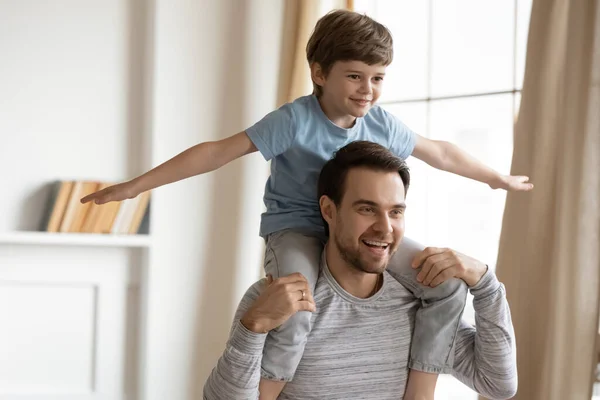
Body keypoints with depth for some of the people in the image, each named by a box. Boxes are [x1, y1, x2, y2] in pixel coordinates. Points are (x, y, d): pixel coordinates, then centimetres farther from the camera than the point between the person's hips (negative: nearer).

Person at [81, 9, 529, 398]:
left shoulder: (382, 124, -3)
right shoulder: (295, 120, -19)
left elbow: (441, 153, 14)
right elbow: (218, 152, -21)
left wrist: (500, 179, 26)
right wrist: (136, 185, -24)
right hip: (295, 226, -5)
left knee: (450, 286, -11)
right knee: (295, 315, -38)